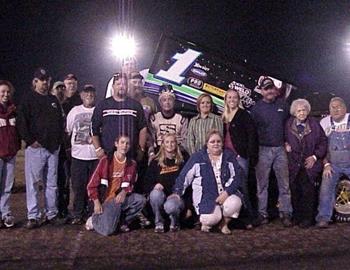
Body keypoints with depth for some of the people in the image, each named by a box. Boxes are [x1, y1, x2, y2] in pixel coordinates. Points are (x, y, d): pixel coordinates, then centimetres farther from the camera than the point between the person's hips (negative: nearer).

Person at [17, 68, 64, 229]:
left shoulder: (54, 100, 17)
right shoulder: (28, 99, 1)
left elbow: (60, 121, 20)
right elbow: (22, 122, -7)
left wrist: (59, 140, 8)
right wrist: (31, 141, -13)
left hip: (53, 148, 5)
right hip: (35, 147, -5)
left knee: (51, 183, 8)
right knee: (33, 182, -3)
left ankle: (52, 214, 15)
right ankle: (33, 216, 2)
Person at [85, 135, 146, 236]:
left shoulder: (131, 164, 4)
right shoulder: (106, 160, -7)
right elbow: (93, 183, -5)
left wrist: (124, 192, -11)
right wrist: (96, 202, -13)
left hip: (120, 198, 4)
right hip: (106, 199, -4)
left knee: (141, 200, -24)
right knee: (108, 230, -24)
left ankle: (123, 221, 0)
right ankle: (94, 219, 11)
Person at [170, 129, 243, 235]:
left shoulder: (229, 156, 5)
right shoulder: (198, 157, 0)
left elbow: (237, 176, 0)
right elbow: (184, 176, 3)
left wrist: (227, 192, -13)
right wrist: (177, 193, -4)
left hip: (226, 193, 3)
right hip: (206, 196, -2)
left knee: (234, 203, -31)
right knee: (212, 218, -28)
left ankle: (224, 223, 3)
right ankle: (206, 221, 13)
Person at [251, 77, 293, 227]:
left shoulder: (282, 105, 9)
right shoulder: (256, 108, 2)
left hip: (280, 148, 2)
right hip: (263, 150, -2)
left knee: (284, 183, 3)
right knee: (262, 184, 2)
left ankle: (285, 213, 9)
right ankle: (262, 214, 9)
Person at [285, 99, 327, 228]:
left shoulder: (315, 124, 0)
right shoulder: (288, 124, 3)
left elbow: (323, 142, 4)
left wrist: (315, 156, -5)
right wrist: (286, 145, -5)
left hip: (310, 165, -1)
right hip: (294, 165, 2)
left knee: (308, 192, -3)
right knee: (295, 192, 6)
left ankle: (308, 218, 8)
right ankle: (296, 217, 19)